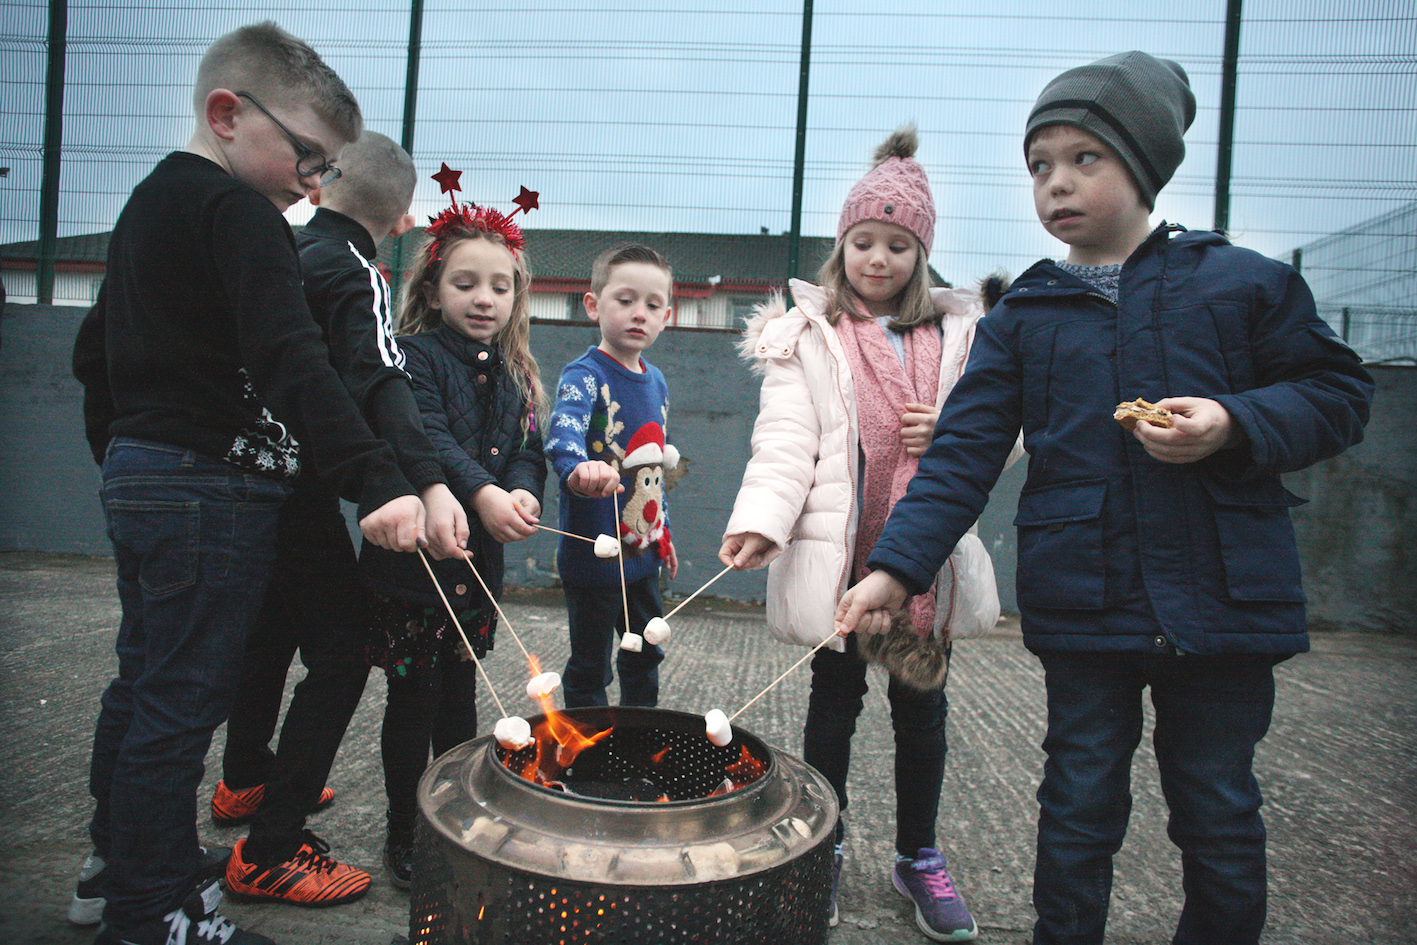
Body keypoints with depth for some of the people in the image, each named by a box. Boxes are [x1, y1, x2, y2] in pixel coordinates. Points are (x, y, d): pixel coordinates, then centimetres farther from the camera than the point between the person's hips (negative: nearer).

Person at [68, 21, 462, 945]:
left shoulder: (149, 202, 17)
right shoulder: (238, 212, -14)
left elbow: (95, 350, 23)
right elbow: (291, 364, -28)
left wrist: (121, 458, 30)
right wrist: (377, 482, -34)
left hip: (138, 475, 10)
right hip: (214, 488, -10)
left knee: (141, 685, 20)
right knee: (182, 702, -2)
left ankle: (118, 867, 36)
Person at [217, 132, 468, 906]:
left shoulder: (281, 251, 10)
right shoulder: (353, 273, -14)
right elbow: (380, 383, -32)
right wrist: (429, 484, -45)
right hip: (297, 492, -9)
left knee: (269, 631, 25)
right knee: (340, 655, -5)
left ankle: (245, 782, 44)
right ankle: (268, 851, -1)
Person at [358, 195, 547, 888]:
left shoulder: (514, 375, 12)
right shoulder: (415, 356, -6)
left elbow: (527, 449, 3)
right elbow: (426, 439, -22)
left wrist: (522, 493, -20)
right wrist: (480, 493, -38)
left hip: (480, 561, 5)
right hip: (412, 558, -5)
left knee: (460, 698, 16)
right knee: (413, 700, 4)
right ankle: (404, 835, 21)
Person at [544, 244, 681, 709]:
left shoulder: (656, 382, 8)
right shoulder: (585, 375, -16)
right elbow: (563, 430, -38)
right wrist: (579, 466, -60)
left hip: (642, 552, 8)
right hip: (593, 554, -7)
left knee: (646, 655, 21)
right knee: (590, 669, 6)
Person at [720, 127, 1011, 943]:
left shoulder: (960, 332, 9)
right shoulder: (806, 335, 1)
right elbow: (787, 441, -10)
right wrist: (760, 520, -27)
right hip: (837, 552, -2)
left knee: (923, 702, 13)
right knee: (836, 699, 10)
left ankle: (920, 856, 33)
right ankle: (825, 850, 30)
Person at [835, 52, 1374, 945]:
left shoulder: (1245, 283, 2)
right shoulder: (1022, 318, 4)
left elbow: (1340, 393, 6)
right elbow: (962, 456, -2)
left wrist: (1236, 425, -15)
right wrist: (897, 567, -14)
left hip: (1223, 598, 0)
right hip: (1083, 604, 1)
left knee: (1220, 816, 13)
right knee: (1079, 805, 11)